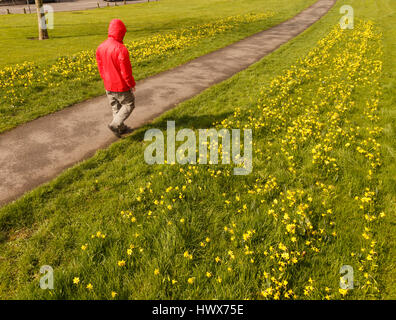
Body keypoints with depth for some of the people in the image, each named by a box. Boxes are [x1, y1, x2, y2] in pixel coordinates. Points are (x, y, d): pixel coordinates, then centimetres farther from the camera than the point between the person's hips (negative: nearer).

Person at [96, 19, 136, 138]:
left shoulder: (101, 47, -1)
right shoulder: (121, 49, -24)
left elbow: (100, 68, 8)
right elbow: (126, 71, -20)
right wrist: (132, 84, -6)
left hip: (108, 86, 7)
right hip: (121, 86, -7)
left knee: (115, 107, 20)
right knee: (128, 105, 12)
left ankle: (121, 128, 31)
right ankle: (115, 124, 1)